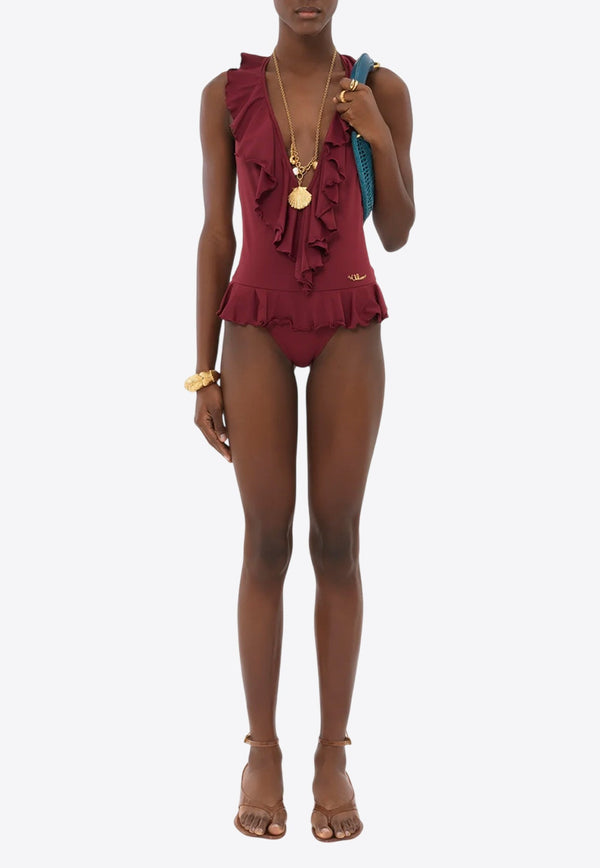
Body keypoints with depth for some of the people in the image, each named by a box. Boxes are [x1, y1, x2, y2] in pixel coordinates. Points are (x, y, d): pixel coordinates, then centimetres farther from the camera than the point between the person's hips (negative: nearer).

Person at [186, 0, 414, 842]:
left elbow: (397, 233, 3)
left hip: (349, 331, 0)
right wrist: (204, 372, 0)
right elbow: (216, 235, 2)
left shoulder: (382, 91, 0)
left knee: (337, 541, 1)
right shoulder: (225, 95, 1)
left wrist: (381, 141, -15)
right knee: (266, 543, 0)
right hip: (259, 330, 0)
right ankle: (262, 750, 13)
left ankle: (333, 754, 12)